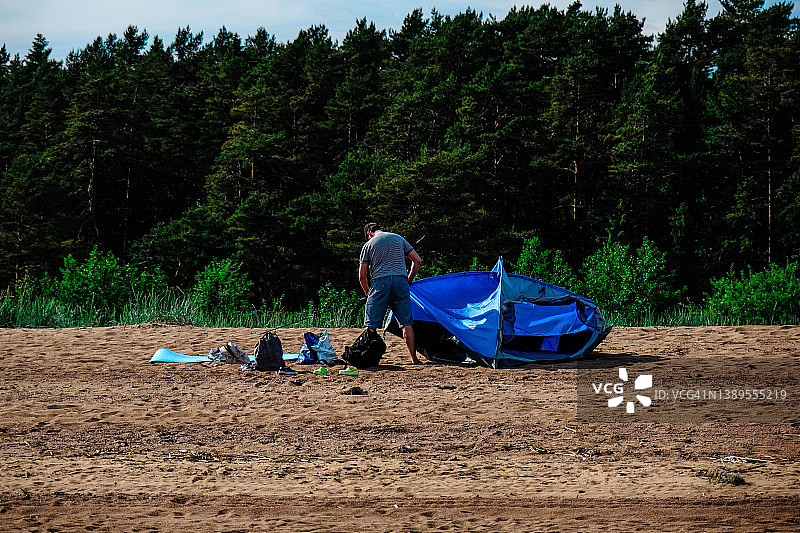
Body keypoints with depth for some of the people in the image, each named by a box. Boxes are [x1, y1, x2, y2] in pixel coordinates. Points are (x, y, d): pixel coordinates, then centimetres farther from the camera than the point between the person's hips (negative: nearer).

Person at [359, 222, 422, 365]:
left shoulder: (368, 245, 11)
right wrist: (409, 280, 24)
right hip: (401, 281, 2)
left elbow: (362, 276, 8)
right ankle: (414, 358, 4)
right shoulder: (399, 239, 19)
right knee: (407, 323, 5)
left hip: (380, 282, -2)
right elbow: (417, 260, 17)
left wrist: (368, 294, 21)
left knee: (371, 324, 1)